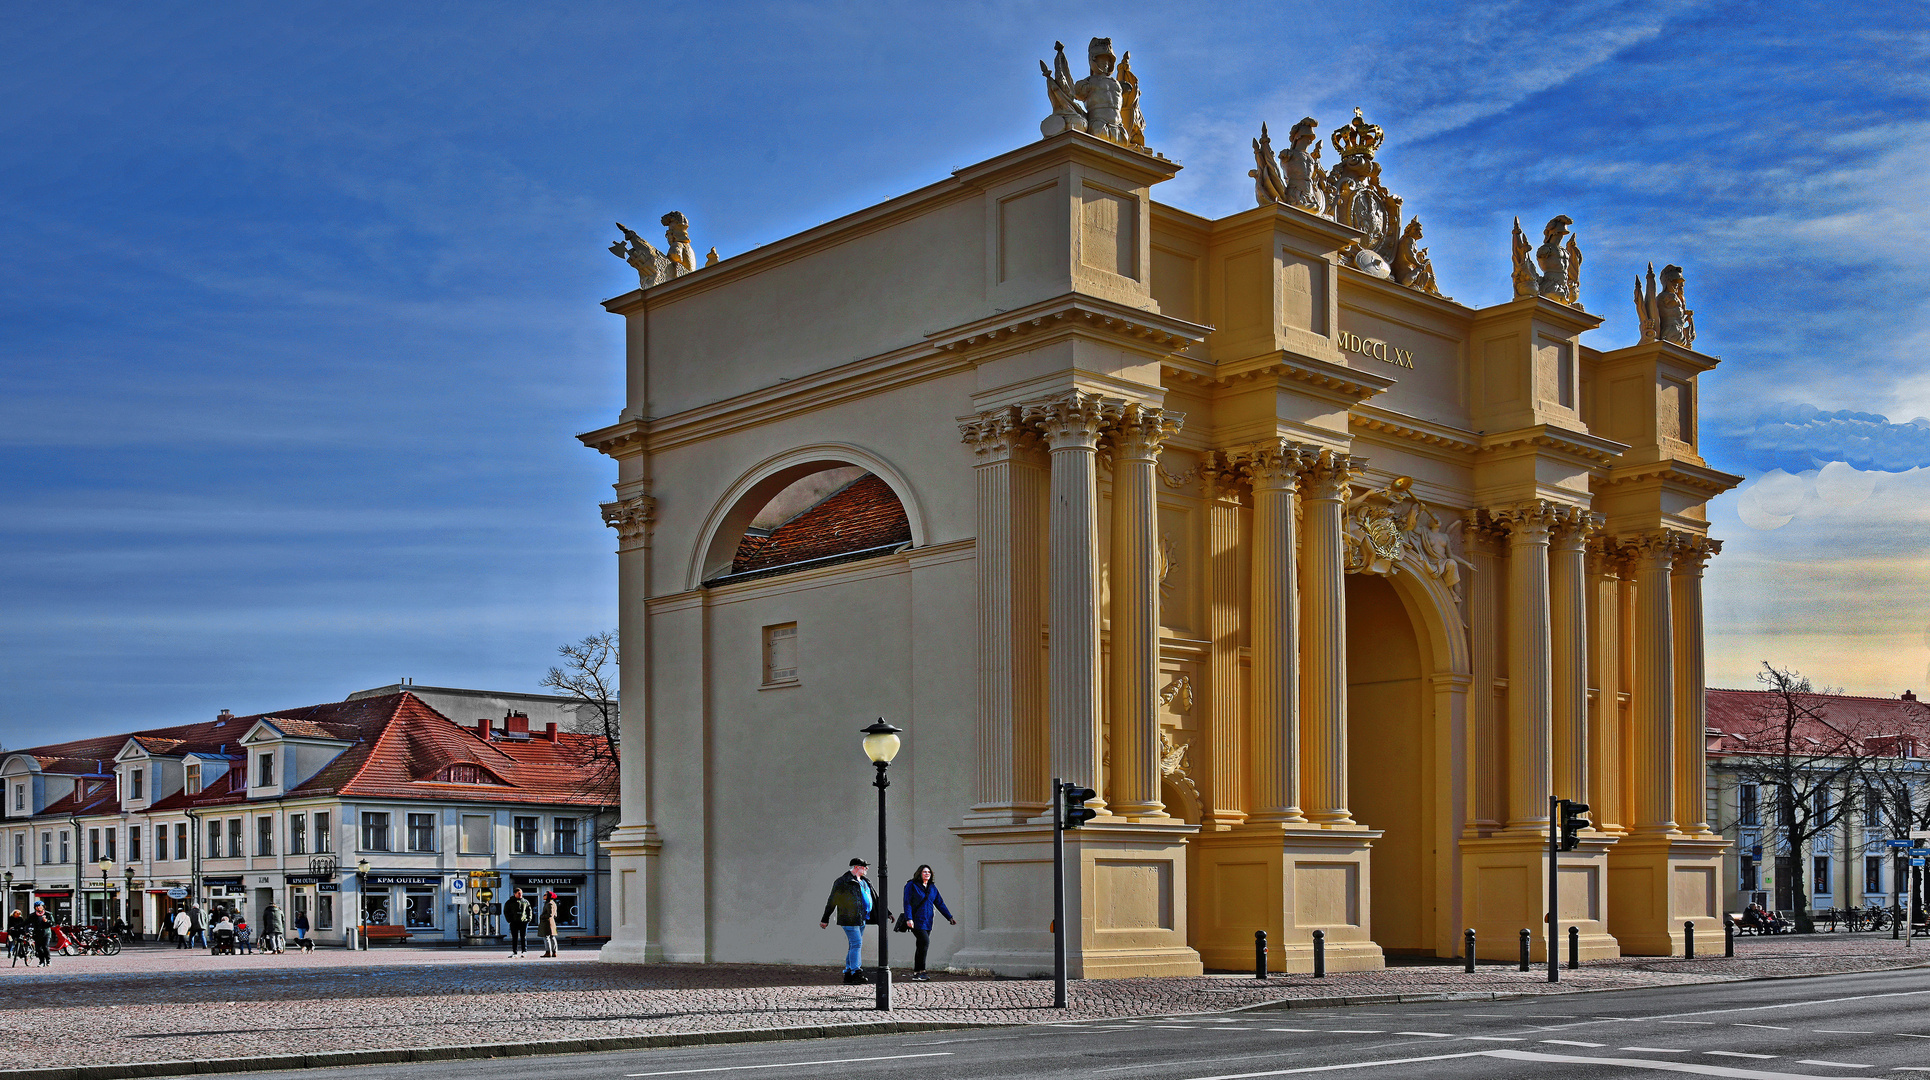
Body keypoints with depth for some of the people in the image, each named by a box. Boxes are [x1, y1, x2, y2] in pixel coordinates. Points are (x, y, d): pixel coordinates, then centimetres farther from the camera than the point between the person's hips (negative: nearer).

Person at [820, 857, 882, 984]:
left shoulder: (864, 882, 17)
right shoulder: (843, 881, -7)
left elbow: (874, 900, 22)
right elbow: (832, 901, -4)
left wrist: (885, 914, 19)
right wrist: (825, 919, -2)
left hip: (861, 920, 8)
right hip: (850, 919, -8)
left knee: (854, 946, 10)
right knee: (856, 944, -13)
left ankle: (848, 973, 15)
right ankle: (856, 972, -13)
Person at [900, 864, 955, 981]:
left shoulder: (932, 887, 14)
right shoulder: (912, 885, -3)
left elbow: (940, 903, 17)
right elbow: (907, 903, -9)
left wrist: (949, 917, 13)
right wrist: (908, 918, -21)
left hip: (927, 922, 6)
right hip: (916, 921, -6)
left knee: (921, 946, 6)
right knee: (925, 941, -19)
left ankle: (916, 974, 11)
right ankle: (921, 971, -13)